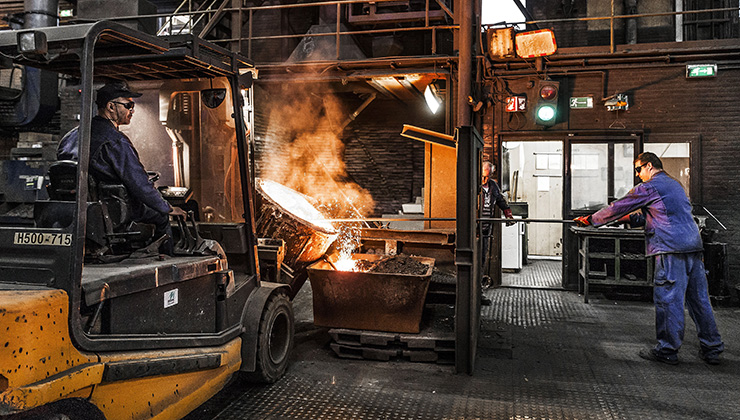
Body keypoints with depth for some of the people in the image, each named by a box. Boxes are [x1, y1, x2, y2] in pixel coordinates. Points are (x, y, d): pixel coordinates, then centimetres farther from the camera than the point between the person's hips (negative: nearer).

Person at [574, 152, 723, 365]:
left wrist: (590, 219, 9)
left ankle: (667, 350, 4)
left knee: (668, 300, -2)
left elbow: (617, 208, -1)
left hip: (672, 249, -9)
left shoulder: (648, 188, -5)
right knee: (699, 299, 12)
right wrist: (629, 219, 23)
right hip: (693, 247, 9)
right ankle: (712, 349, 18)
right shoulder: (675, 184, 23)